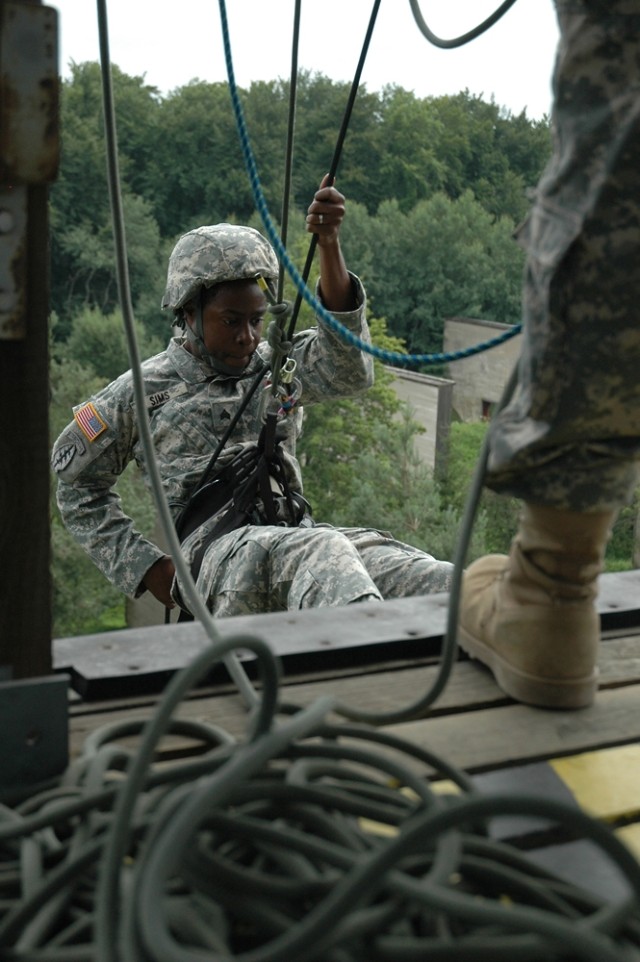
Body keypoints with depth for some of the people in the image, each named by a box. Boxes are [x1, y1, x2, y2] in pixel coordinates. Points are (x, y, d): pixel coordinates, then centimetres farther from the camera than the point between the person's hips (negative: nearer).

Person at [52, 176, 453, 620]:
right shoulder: (144, 391, 13)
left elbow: (347, 372, -5)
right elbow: (77, 482, 22)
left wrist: (329, 245, -16)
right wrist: (145, 565, 9)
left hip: (298, 532, 5)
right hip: (215, 550, -4)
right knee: (321, 552, -38)